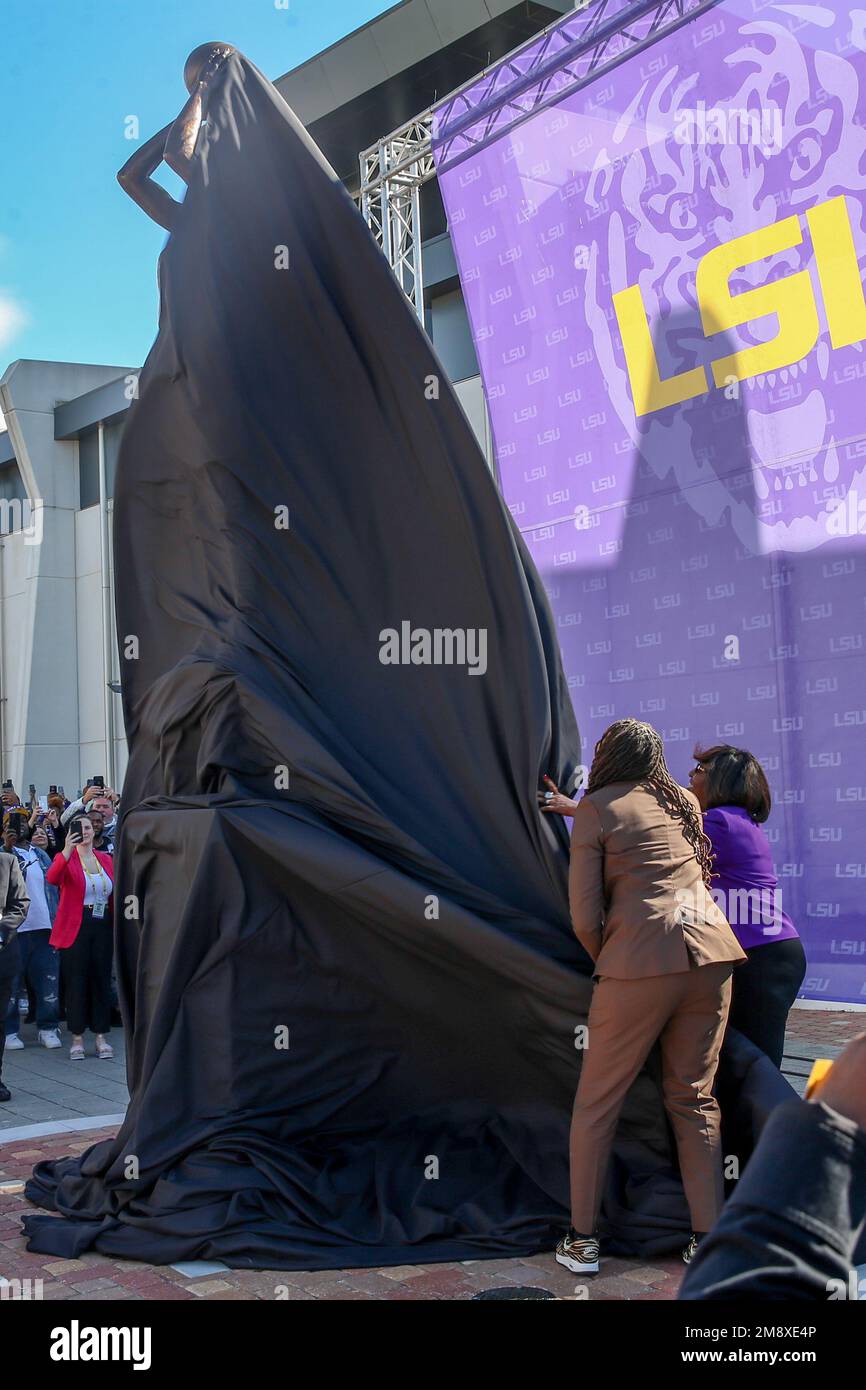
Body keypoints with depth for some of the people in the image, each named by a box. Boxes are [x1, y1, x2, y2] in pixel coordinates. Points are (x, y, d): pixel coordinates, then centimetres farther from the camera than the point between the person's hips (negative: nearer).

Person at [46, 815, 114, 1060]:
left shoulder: (106, 859, 10)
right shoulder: (66, 858, -4)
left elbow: (114, 894, 12)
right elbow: (52, 878, -26)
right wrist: (66, 852, -40)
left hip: (103, 927, 4)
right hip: (75, 928, -4)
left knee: (101, 980, 6)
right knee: (76, 980, 0)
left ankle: (101, 1036, 14)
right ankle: (77, 1037, 8)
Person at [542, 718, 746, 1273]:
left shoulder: (596, 812, 2)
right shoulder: (684, 803, 18)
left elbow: (585, 917, -3)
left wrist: (604, 959, 14)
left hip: (641, 961, -5)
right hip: (712, 955, 5)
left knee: (597, 1102, 8)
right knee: (695, 1098, 13)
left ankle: (583, 1239, 12)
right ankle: (709, 1238, 11)